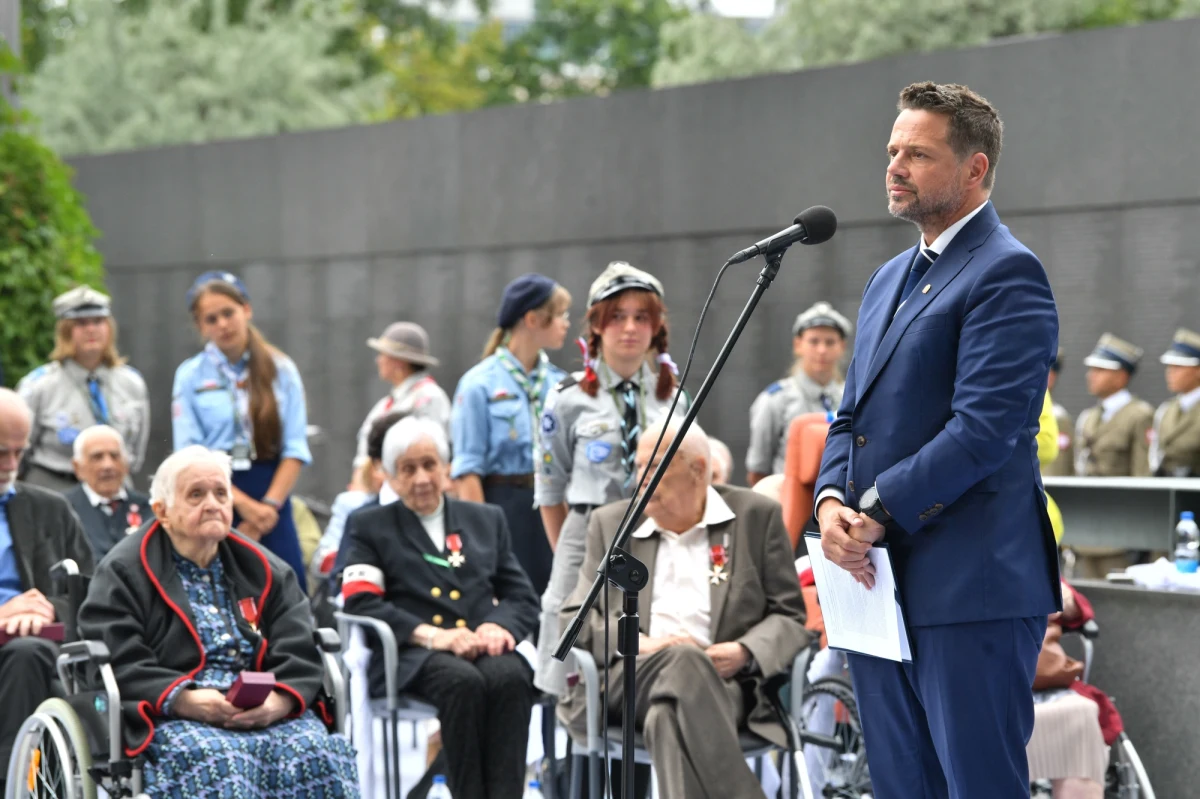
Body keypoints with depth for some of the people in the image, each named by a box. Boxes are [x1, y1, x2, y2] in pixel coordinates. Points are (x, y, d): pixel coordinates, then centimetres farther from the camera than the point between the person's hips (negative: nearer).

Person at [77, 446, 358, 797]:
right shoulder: (123, 573, 8)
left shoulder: (264, 570, 20)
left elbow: (299, 653, 9)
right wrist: (184, 701, -20)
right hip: (171, 715, -4)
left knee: (316, 752, -28)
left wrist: (278, 701, -12)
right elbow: (118, 664, -5)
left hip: (265, 712, 4)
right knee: (217, 760, -37)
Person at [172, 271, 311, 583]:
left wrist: (269, 505, -10)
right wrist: (243, 504, -11)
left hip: (273, 501, 1)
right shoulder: (190, 376, 4)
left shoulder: (281, 369, 7)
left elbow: (295, 448, 1)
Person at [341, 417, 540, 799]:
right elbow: (360, 602, 1)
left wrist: (500, 626, -8)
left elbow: (524, 597, 18)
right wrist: (432, 635, -14)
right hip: (411, 655, -2)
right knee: (463, 681, -36)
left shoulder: (487, 519, 26)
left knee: (511, 678, -33)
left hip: (484, 649, 3)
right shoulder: (370, 527, 17)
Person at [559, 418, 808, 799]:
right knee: (686, 660, -37)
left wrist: (746, 652, -10)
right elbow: (574, 616, 14)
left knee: (671, 714, -38)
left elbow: (789, 616, 12)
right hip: (629, 677, 1)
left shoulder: (757, 516, 15)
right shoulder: (611, 522, 20)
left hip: (719, 681, -1)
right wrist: (638, 642, -6)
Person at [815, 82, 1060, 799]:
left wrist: (876, 513, -16)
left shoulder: (1008, 274, -10)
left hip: (970, 589, -9)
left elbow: (985, 428, -19)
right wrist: (832, 501, -1)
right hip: (882, 582, 9)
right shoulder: (890, 278, 19)